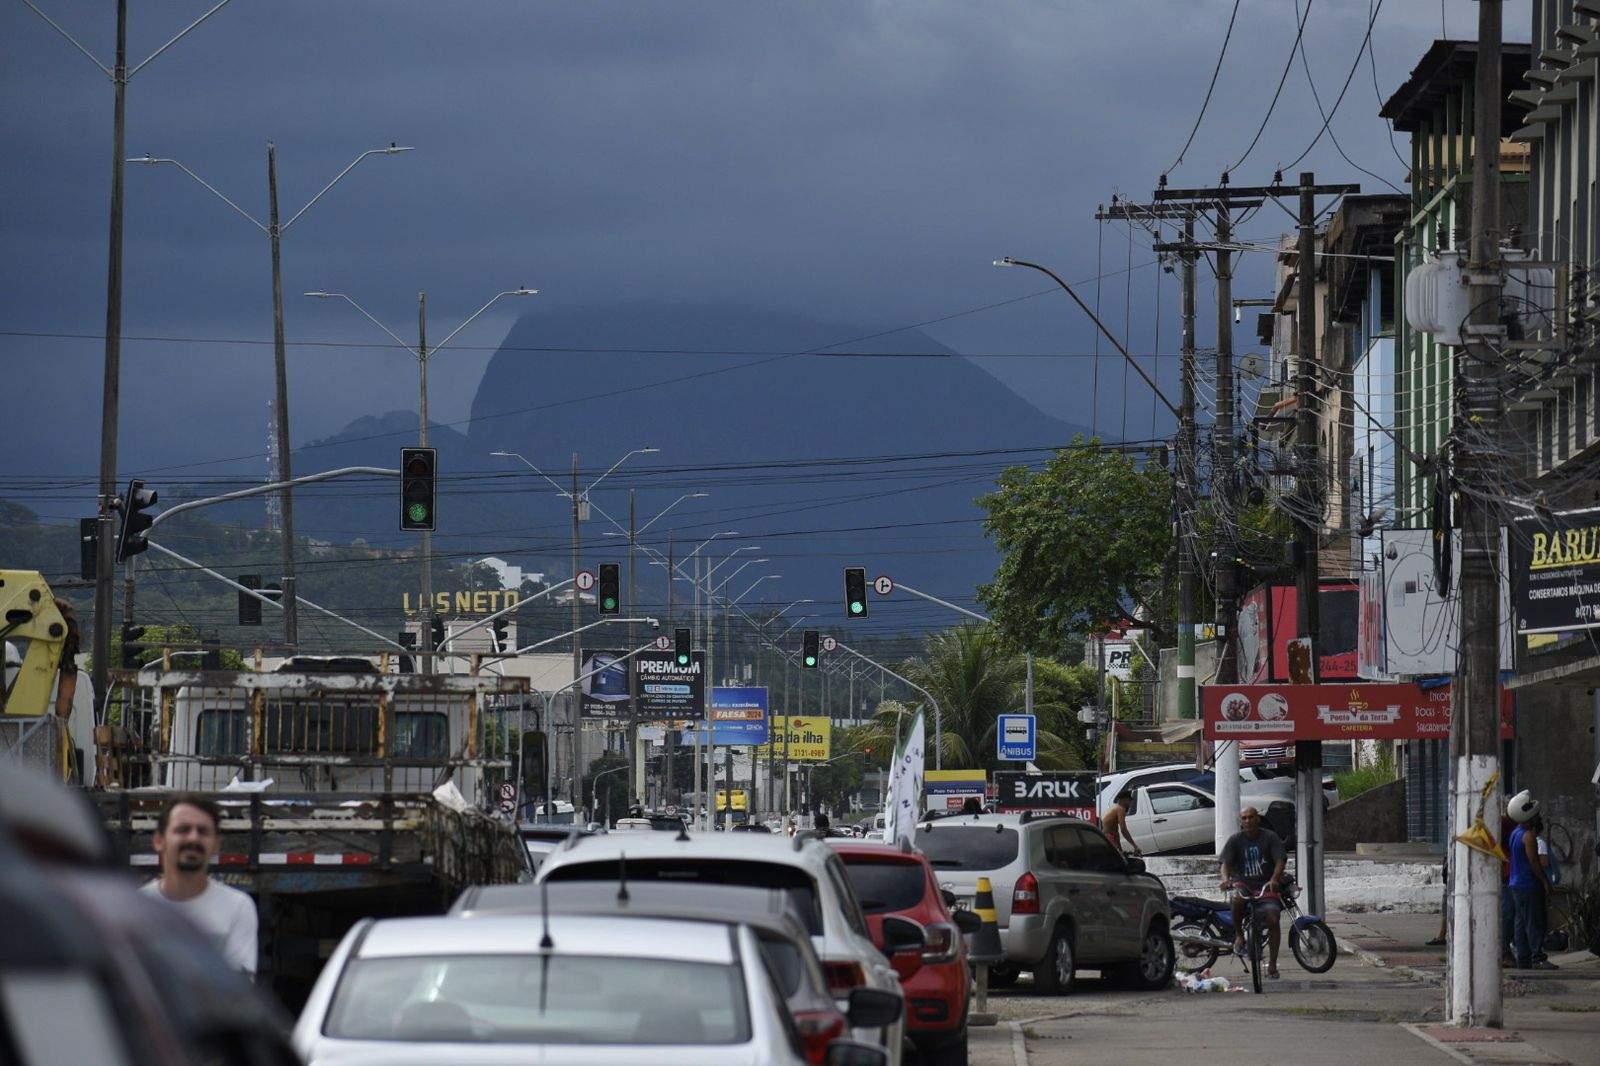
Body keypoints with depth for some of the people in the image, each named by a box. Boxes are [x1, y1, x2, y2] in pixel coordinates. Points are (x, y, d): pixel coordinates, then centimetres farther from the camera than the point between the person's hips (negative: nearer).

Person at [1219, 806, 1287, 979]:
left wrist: (1274, 879, -30)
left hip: (1266, 887, 0)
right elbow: (1226, 863, -5)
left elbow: (1280, 860, -9)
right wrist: (1226, 879, -29)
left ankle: (1272, 965, -9)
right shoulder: (1235, 840, 5)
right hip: (1243, 885, 0)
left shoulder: (1270, 837, 2)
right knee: (1237, 899, -37)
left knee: (1273, 919, -19)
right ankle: (1239, 935, -12)